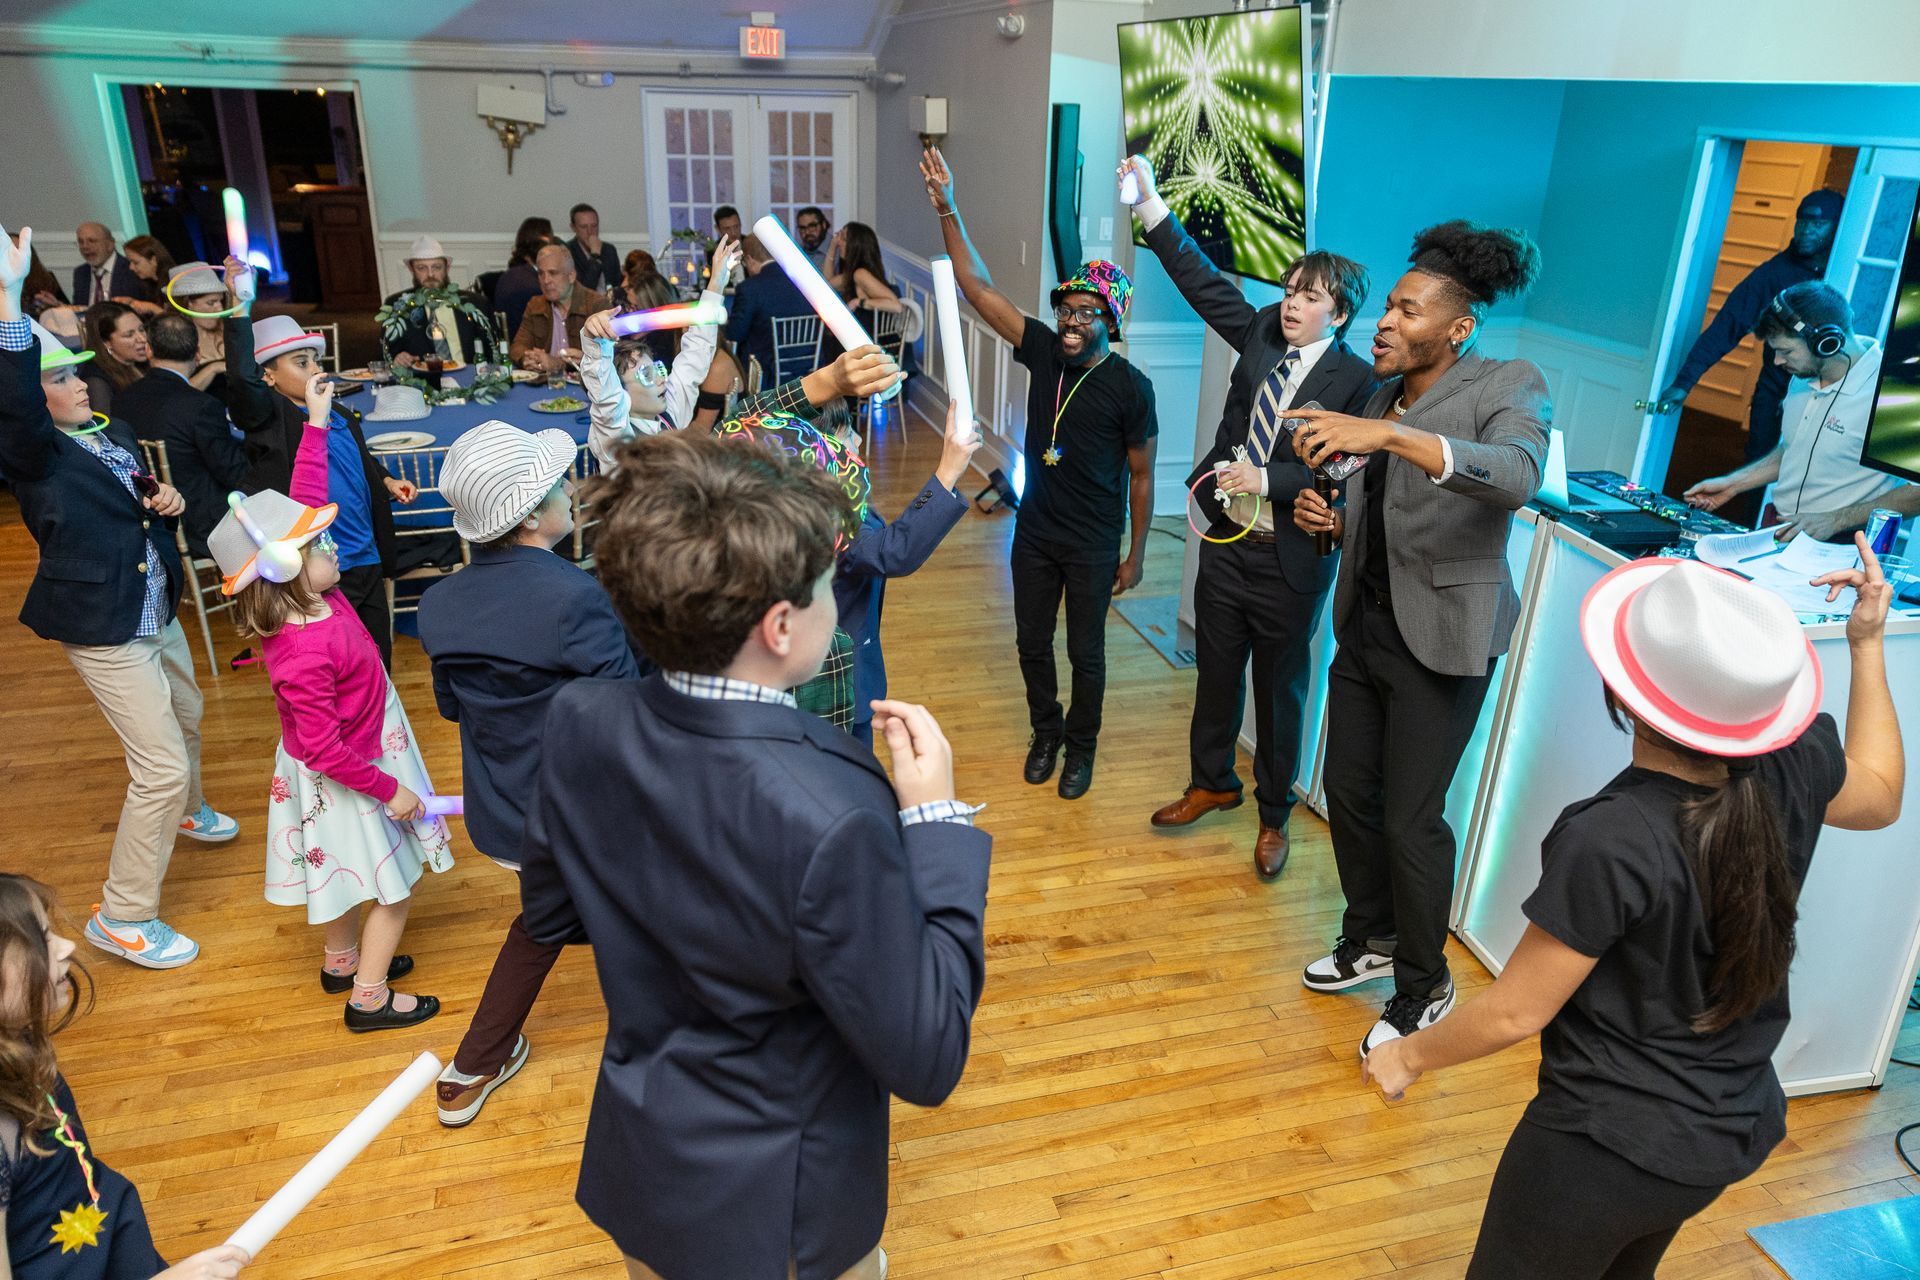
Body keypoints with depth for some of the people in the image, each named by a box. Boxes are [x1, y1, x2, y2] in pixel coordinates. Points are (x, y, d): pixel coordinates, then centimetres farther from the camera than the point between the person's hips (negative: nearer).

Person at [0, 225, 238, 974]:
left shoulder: (113, 434, 5)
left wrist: (166, 500, -4)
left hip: (156, 612, 8)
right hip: (103, 630, -8)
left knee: (186, 716, 30)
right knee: (160, 765, -9)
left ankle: (185, 811, 60)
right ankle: (122, 917, 4)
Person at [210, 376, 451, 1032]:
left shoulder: (313, 597, -12)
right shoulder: (304, 654, -35)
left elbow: (304, 498, -1)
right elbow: (323, 751, -30)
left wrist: (317, 422, -1)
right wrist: (388, 790, -20)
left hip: (357, 755, 9)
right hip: (344, 780, -9)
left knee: (353, 876, 28)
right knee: (395, 886, 8)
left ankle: (340, 961, 48)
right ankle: (370, 997, 23)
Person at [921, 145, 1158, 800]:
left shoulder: (1130, 387, -16)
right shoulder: (1044, 351, -6)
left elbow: (1141, 477, -8)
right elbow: (978, 287, -10)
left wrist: (1136, 555, -5)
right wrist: (947, 210, -18)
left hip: (1093, 546, -4)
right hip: (1035, 533, 4)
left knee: (1086, 652, 11)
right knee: (1032, 643, 17)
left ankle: (1081, 745, 34)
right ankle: (1046, 732, 40)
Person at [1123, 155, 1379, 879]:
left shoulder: (1355, 381, -11)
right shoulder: (1263, 336, 3)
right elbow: (1205, 282, 0)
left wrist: (1267, 480, -23)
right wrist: (1151, 205, -5)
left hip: (1292, 561, -5)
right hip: (1226, 543, 5)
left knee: (1280, 690, 10)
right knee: (1215, 674, 18)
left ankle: (1274, 816, 30)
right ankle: (1211, 784, 40)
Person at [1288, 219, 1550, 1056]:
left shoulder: (1508, 387, -11)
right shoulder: (1382, 396, 9)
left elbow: (1516, 475, -34)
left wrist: (1390, 435, -43)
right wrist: (1331, 520, -3)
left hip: (1441, 638, -7)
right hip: (1366, 625, 7)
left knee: (1411, 818, -2)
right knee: (1346, 790, 14)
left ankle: (1424, 988, 20)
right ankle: (1370, 940, 37)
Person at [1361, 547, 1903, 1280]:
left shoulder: (1610, 843, -33)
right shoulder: (1794, 765, -15)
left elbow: (1517, 1011, -22)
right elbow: (1880, 796, 12)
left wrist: (1411, 1056, -5)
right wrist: (1868, 643, 13)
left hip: (1608, 1151, -7)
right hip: (1737, 1133, 7)